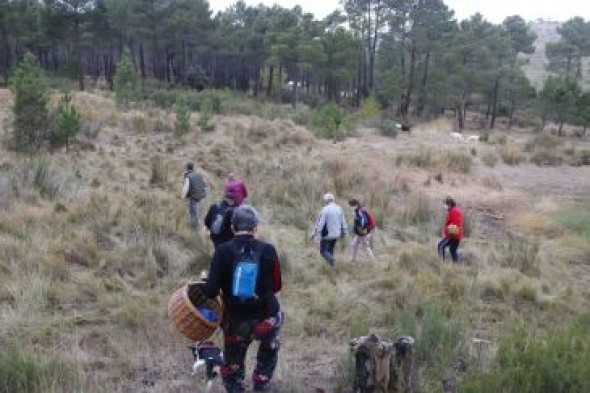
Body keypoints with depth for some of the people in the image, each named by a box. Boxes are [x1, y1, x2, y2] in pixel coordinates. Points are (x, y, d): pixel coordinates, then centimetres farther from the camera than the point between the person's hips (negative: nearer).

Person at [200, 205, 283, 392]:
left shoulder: (223, 251, -12)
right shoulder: (268, 250, -8)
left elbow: (211, 291, -16)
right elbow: (276, 286, 3)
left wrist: (203, 285, 6)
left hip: (236, 323, -1)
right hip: (268, 318, 1)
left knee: (232, 368, 26)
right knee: (269, 349, 36)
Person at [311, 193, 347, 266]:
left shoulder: (325, 209, -15)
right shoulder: (339, 209, 4)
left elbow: (320, 222, -16)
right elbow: (343, 222, 11)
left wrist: (314, 233, -9)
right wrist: (343, 232, 23)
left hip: (327, 235, -6)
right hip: (336, 234, 6)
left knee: (323, 251, 3)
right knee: (330, 250, 20)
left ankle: (330, 258, -24)